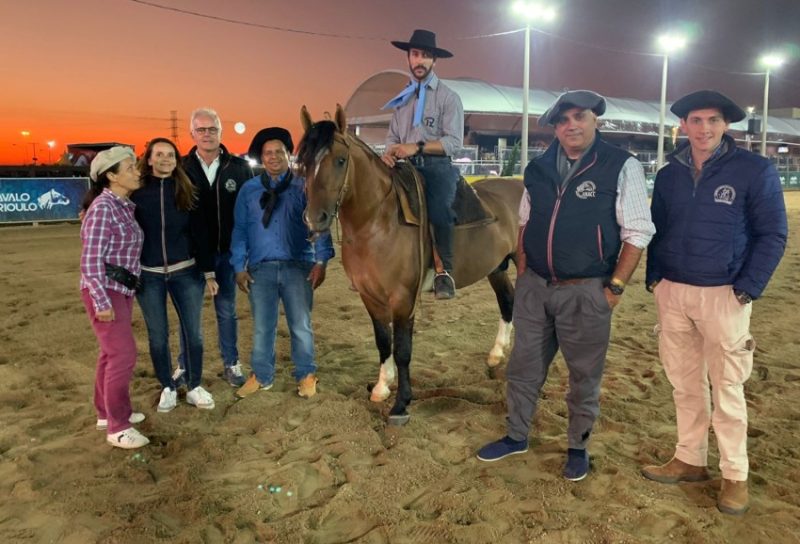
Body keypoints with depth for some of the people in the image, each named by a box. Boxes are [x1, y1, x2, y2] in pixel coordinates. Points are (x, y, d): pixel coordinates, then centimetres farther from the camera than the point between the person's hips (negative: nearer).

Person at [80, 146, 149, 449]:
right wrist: (102, 302, -22)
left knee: (112, 352, 16)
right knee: (124, 354, -9)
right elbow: (91, 259, -20)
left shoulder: (125, 206, 10)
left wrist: (118, 295, 17)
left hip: (122, 290, 9)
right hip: (104, 291, -9)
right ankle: (118, 427, 1)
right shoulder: (103, 207, -16)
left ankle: (107, 413, 30)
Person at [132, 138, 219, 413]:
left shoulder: (186, 192, 2)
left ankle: (194, 386, 22)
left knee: (192, 331, 6)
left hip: (185, 271, 1)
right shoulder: (136, 191, -2)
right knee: (157, 335, 8)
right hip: (148, 274, -1)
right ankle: (168, 387, 25)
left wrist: (208, 272, 0)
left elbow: (200, 233, 2)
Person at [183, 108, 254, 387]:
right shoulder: (181, 168, -4)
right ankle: (185, 366, 24)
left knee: (227, 310, 12)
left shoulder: (239, 167, -3)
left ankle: (231, 364, 24)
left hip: (227, 251, 1)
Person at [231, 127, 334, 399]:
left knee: (301, 326, 6)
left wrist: (321, 261, -12)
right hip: (261, 268, 2)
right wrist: (239, 267, 2)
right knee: (262, 327, 11)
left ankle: (306, 375, 22)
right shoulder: (248, 190, 8)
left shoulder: (305, 187, 2)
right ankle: (261, 376, 27)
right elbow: (240, 230, 8)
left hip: (298, 266, -2)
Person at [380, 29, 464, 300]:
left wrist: (417, 147, -17)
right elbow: (393, 136, 18)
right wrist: (390, 152, -7)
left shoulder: (448, 97, 4)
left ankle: (444, 271, -25)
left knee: (438, 207, -32)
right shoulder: (403, 98, 19)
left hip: (437, 166, -5)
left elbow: (454, 141, -7)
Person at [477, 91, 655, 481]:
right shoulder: (538, 169, 6)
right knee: (523, 367, 15)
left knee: (584, 376, 11)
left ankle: (578, 447, 31)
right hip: (534, 287, 5)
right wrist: (522, 273, 8)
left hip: (586, 291, -4)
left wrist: (615, 287, -12)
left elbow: (637, 233, -9)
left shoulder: (622, 167, -8)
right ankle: (516, 436, 34)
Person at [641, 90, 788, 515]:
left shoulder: (755, 171, -6)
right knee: (684, 383, 13)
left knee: (726, 388, 4)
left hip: (723, 295, -4)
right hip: (671, 292, 4)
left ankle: (735, 476, 19)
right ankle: (690, 459, 28)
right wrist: (654, 278, 5)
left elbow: (772, 235, -5)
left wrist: (747, 289, -11)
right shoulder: (669, 175, 7)